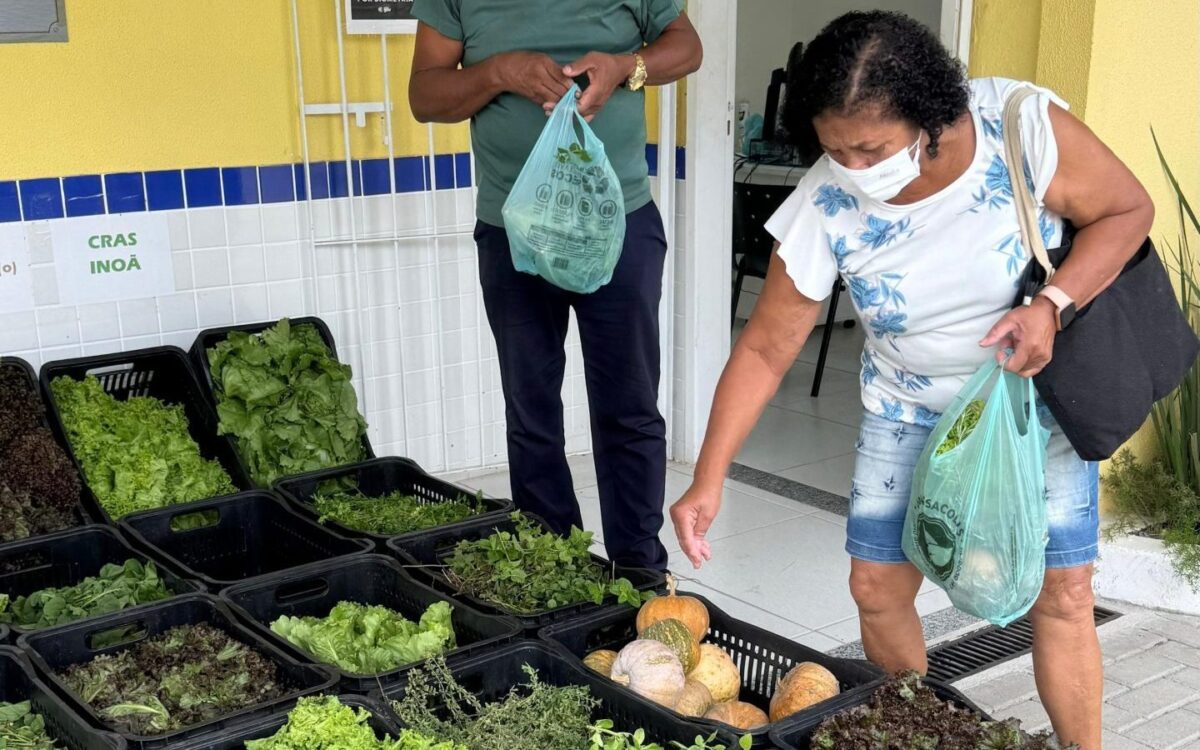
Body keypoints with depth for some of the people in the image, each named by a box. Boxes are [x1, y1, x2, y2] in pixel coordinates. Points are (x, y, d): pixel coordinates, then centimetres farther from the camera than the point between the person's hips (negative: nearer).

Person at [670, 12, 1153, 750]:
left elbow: (1129, 210, -12)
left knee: (1061, 593, -3)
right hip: (910, 412, 2)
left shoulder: (1025, 126, -27)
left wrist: (1052, 304, -29)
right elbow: (764, 350, -16)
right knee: (878, 587, 3)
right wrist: (709, 481, -22)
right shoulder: (823, 210, -23)